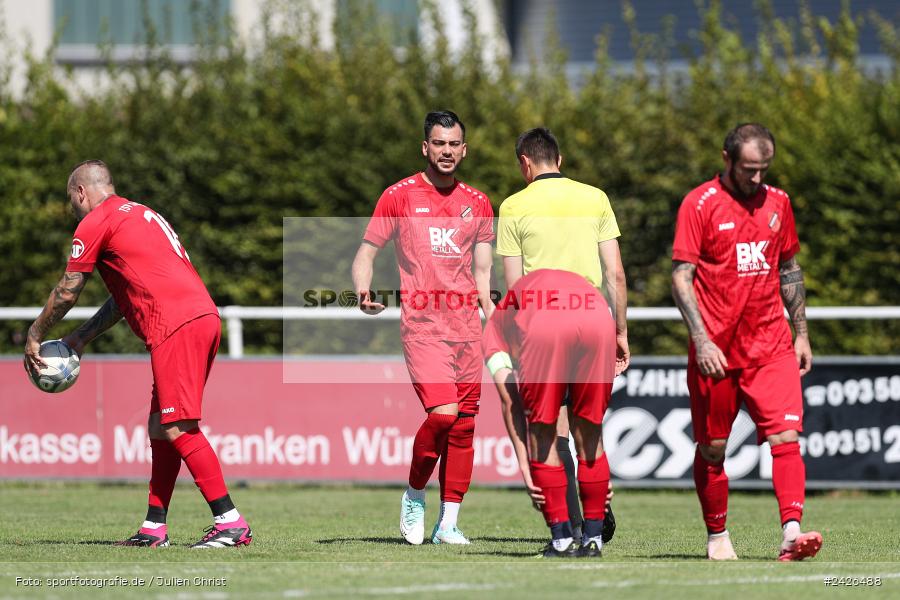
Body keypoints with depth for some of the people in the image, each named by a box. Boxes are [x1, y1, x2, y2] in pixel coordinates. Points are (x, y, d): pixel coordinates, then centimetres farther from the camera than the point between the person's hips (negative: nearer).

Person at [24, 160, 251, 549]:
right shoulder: (140, 214, 29)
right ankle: (154, 528, 13)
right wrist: (82, 338, 35)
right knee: (161, 428, 13)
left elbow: (67, 293, 7)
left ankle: (231, 524, -19)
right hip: (204, 317, 9)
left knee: (177, 429, -12)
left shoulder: (95, 223, 1)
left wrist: (34, 337, 20)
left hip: (176, 327, -9)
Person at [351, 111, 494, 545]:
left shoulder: (477, 203, 13)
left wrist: (493, 315, 2)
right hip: (421, 324, -4)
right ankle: (414, 496, 4)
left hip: (466, 324, 4)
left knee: (464, 425, 2)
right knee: (443, 413, -19)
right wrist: (363, 291, -15)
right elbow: (366, 251, 5)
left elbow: (482, 270, 17)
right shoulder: (400, 196, 3)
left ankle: (448, 523, 9)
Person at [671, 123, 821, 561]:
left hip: (771, 345, 3)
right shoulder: (700, 205, -6)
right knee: (712, 448, 6)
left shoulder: (777, 203, 9)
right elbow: (681, 277, -8)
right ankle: (717, 537, 22)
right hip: (715, 350, -3)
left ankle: (792, 533, -22)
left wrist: (801, 333, 16)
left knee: (786, 435, -13)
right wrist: (701, 340, -17)